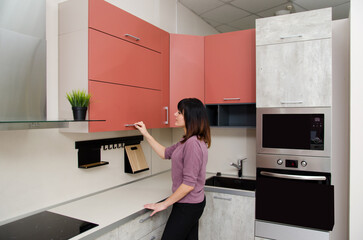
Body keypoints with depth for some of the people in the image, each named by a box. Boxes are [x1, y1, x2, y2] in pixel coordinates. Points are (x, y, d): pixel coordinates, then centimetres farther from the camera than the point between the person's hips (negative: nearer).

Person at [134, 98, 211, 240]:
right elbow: (165, 153, 17)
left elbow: (189, 184, -25)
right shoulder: (187, 141, 6)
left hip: (187, 206, -9)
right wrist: (146, 135, 13)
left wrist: (164, 204, -15)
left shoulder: (193, 143, -25)